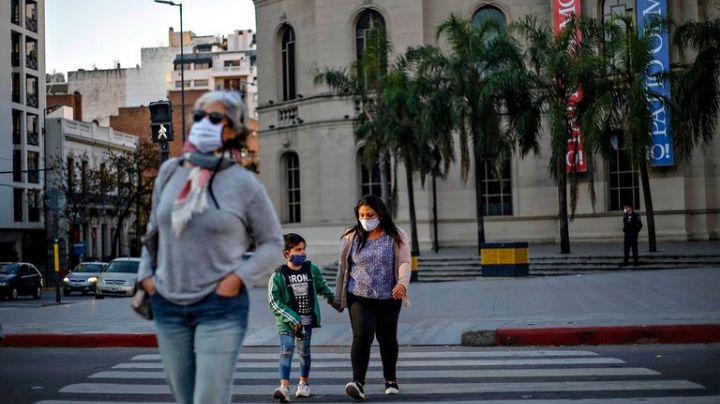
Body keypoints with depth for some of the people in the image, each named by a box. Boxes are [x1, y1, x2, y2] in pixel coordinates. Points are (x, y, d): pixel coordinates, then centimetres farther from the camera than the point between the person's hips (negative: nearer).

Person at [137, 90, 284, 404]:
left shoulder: (244, 183, -6)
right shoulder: (170, 171, 5)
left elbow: (273, 242, 2)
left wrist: (239, 277, -10)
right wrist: (146, 273, 9)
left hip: (220, 308, -4)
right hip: (167, 306, 5)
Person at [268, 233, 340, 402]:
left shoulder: (312, 269, 1)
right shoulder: (278, 275, -10)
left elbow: (322, 286, 21)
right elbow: (274, 301, -12)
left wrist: (332, 298, 28)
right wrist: (292, 318, -18)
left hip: (307, 318, 3)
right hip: (287, 319, -3)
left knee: (304, 351, 13)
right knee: (286, 350, -14)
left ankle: (304, 383, 31)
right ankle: (284, 388, -20)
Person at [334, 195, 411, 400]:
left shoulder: (396, 236, 0)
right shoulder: (352, 236, 4)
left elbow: (404, 262, -8)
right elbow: (343, 266, 11)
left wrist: (402, 283, -28)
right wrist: (338, 295, 14)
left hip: (388, 299, 0)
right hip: (359, 298, 0)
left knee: (387, 338, 12)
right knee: (362, 336, -16)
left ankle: (390, 379, 32)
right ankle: (358, 383, -20)